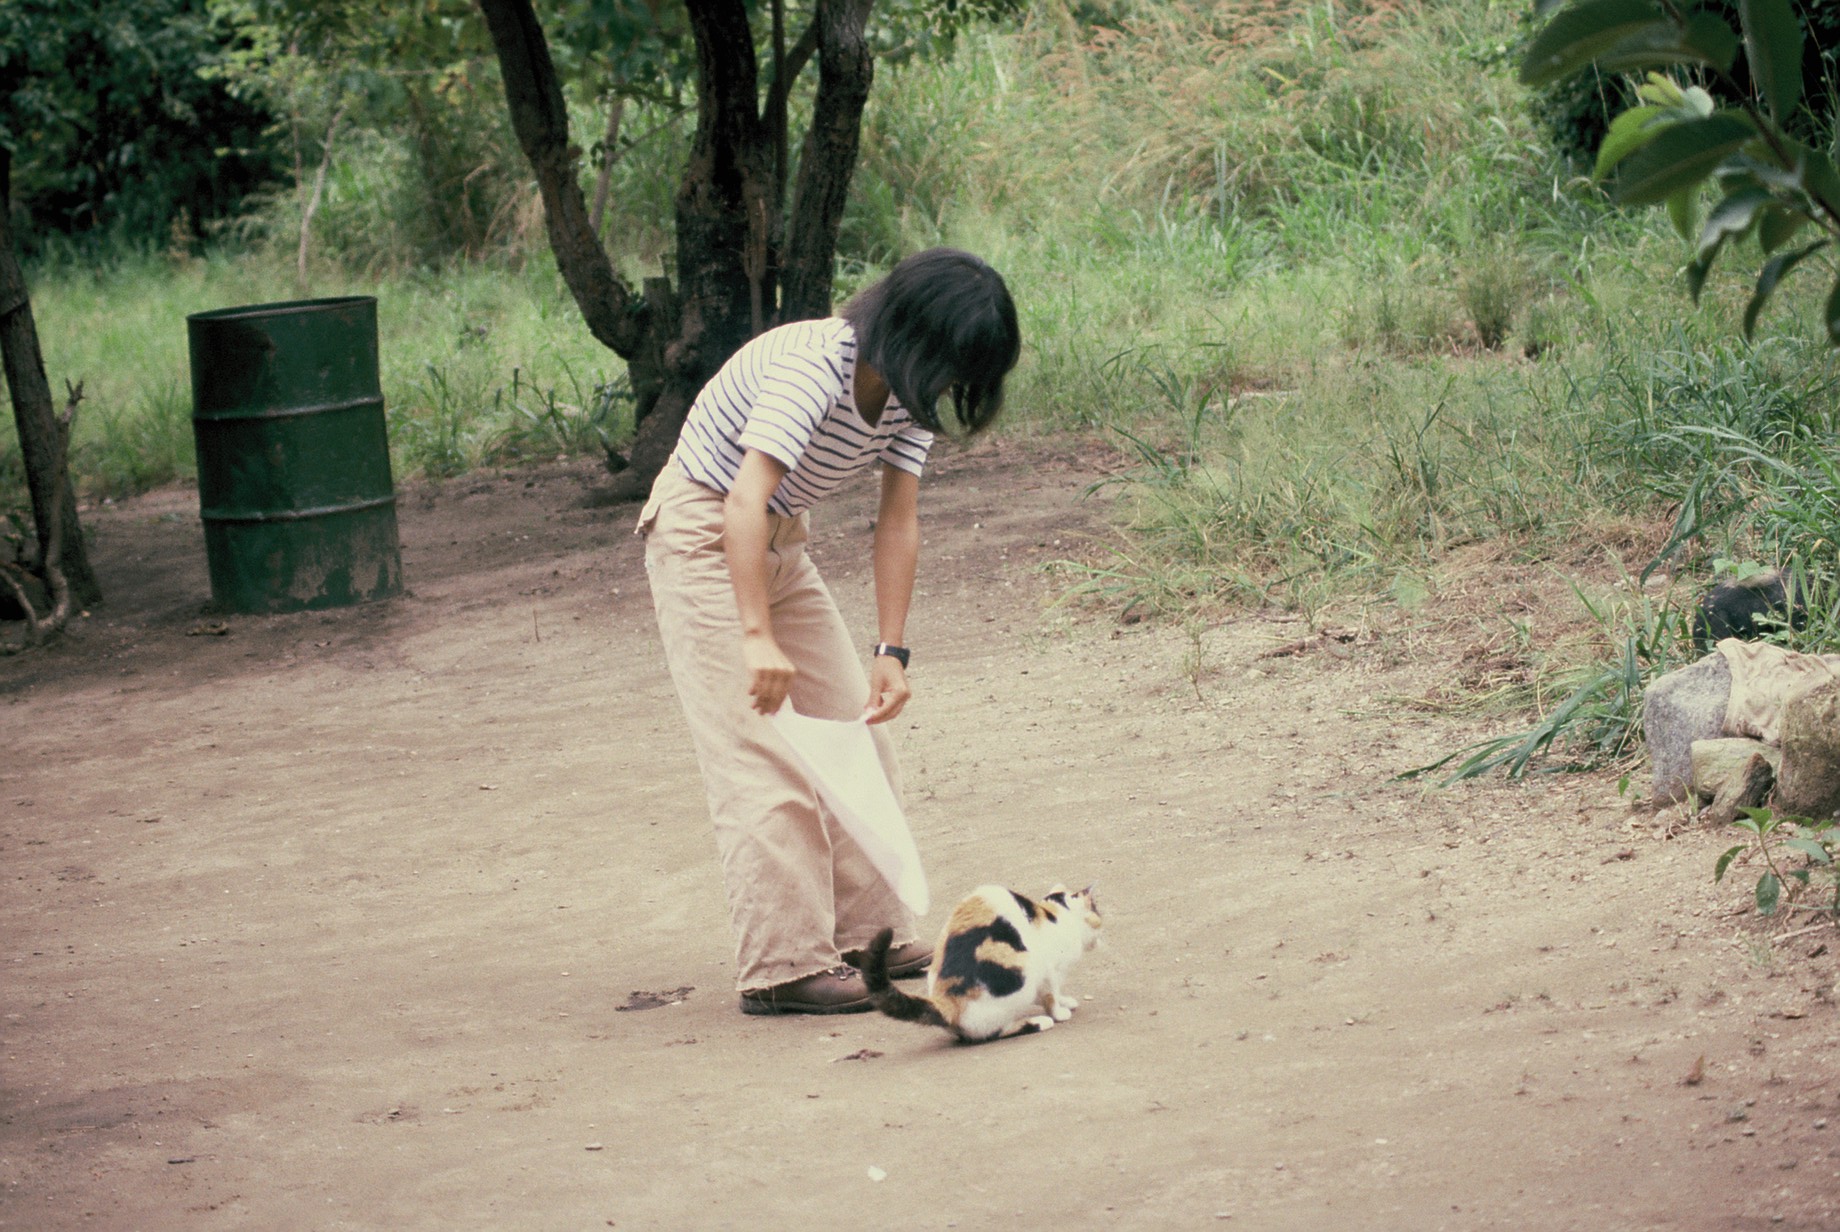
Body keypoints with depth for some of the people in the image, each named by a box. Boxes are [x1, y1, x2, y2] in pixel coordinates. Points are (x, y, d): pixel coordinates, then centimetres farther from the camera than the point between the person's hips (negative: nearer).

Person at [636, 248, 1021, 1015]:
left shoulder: (908, 393, -6)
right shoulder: (813, 364, -31)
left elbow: (898, 521, -7)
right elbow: (745, 503, -39)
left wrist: (891, 651, -15)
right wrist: (758, 637, -46)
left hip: (780, 542, 9)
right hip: (702, 530, -9)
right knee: (760, 754, -14)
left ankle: (870, 936, 14)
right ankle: (782, 967, -13)